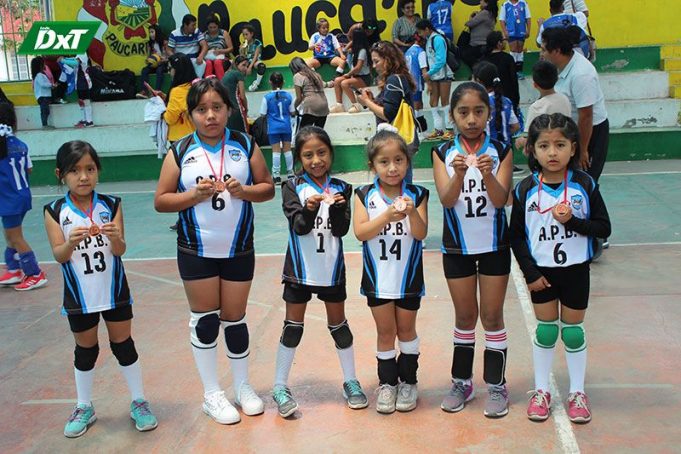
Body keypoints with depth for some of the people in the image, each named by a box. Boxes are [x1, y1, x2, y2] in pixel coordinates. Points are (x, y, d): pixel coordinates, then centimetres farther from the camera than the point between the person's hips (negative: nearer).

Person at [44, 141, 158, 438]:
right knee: (85, 350, 14)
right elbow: (59, 255, -12)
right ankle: (84, 407, 31)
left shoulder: (111, 205, -7)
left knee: (123, 344, 10)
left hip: (114, 289, 0)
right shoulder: (55, 212, -8)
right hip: (79, 294, 0)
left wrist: (115, 237, -33)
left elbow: (120, 250, -11)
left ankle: (138, 402, 24)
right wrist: (71, 242, -33)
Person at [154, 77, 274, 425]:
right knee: (205, 320, 6)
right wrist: (195, 195, -19)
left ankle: (242, 386, 28)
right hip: (196, 252, -1)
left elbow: (268, 188, 1)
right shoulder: (180, 152, -3)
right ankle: (211, 394, 20)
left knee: (235, 318, 10)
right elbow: (160, 201, -3)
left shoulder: (245, 145, -1)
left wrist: (243, 191, -18)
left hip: (239, 250, 1)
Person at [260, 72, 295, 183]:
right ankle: (290, 172, 19)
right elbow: (292, 112, 4)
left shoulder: (267, 97, -8)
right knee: (287, 149, 11)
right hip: (286, 126, 2)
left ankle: (276, 175, -4)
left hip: (273, 127, -2)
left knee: (276, 150, -1)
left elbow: (263, 114, -3)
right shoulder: (288, 96, -2)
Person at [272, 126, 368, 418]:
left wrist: (337, 208, -26)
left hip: (332, 268, 2)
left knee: (338, 323, 13)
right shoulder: (293, 188, -5)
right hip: (300, 269, -1)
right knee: (293, 326, 6)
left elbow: (342, 229, -8)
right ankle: (280, 387, 16)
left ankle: (350, 382, 25)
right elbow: (298, 226, -15)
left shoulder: (341, 188, 0)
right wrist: (309, 209, -35)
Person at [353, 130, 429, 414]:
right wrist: (388, 215, -28)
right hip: (378, 276, 0)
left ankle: (408, 381, 28)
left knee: (406, 329, 13)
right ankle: (387, 383, 25)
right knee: (385, 332, 11)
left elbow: (421, 233, -13)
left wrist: (412, 213, -32)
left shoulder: (417, 195, -5)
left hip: (408, 276, 0)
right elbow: (360, 232, -15)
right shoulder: (365, 195, -5)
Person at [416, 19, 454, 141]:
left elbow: (441, 60, -21)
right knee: (433, 103, 6)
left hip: (444, 75, -8)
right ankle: (438, 129, 13)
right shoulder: (429, 40, 10)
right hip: (434, 76, 8)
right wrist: (428, 76, 9)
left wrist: (429, 73, -16)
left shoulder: (437, 39, -15)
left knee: (444, 102, -5)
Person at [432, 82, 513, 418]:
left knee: (492, 316, 6)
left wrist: (487, 174, -33)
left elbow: (500, 200, -14)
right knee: (464, 316, 12)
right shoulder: (443, 153, -3)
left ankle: (496, 385, 17)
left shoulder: (500, 151, -5)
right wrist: (459, 173, -33)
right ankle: (461, 381, 25)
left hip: (494, 245, -1)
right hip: (457, 246, 1)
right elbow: (446, 200, -14)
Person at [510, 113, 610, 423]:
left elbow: (603, 228, -7)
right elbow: (516, 236, -4)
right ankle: (541, 390, 26)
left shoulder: (585, 185, -9)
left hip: (576, 269, 0)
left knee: (573, 330, 11)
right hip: (541, 270, 0)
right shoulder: (525, 190, -8)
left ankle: (577, 392, 27)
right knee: (546, 330, 10)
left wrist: (572, 220, -23)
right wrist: (530, 273, -8)